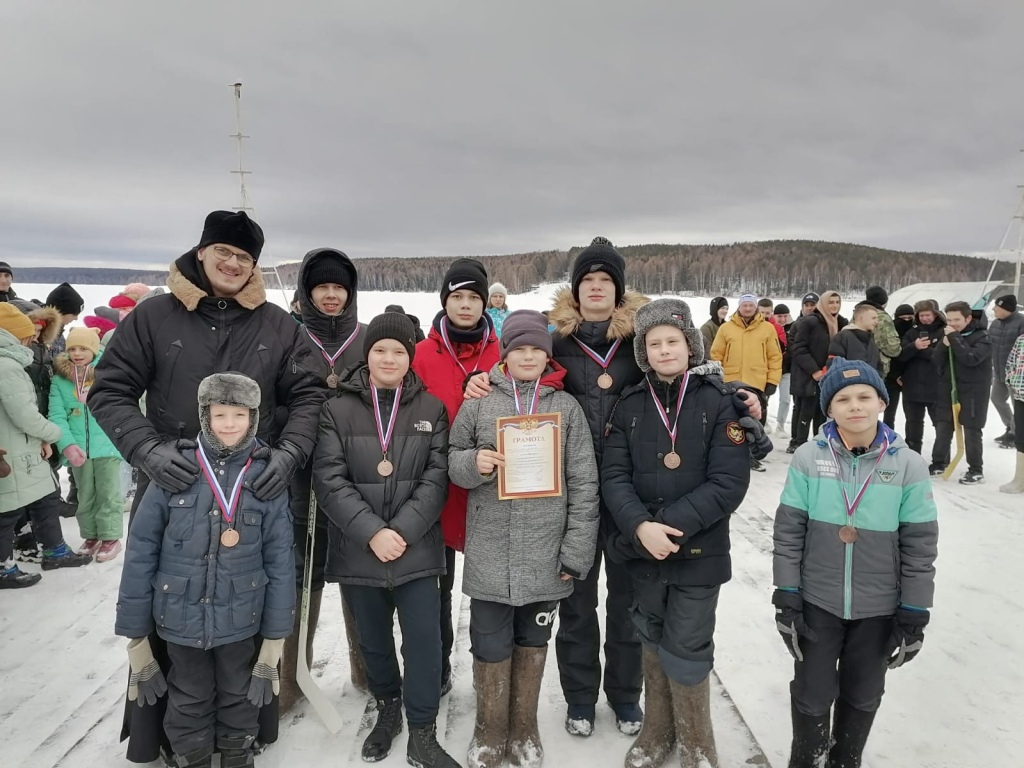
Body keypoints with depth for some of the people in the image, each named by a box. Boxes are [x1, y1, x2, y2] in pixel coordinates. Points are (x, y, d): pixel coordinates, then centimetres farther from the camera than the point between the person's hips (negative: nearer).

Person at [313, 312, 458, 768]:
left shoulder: (431, 408, 2)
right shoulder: (338, 409, -1)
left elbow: (436, 477, -3)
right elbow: (329, 480, -8)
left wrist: (403, 530, -15)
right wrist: (371, 532, -18)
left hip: (417, 550, 0)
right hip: (358, 551, 1)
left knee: (424, 642, -1)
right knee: (373, 642, 16)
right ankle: (387, 709, 41)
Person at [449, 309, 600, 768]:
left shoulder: (566, 406, 0)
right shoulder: (479, 402, 0)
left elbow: (584, 483, -1)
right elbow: (453, 459, 7)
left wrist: (576, 551, -5)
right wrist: (474, 463, -16)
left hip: (546, 555, 1)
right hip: (489, 554, 0)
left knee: (532, 643, 16)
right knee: (491, 647, 7)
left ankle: (524, 730, 36)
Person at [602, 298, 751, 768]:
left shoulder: (719, 402, -7)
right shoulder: (631, 404, 2)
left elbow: (729, 482, -13)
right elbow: (614, 475, -2)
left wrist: (671, 525, -19)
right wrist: (640, 526, -19)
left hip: (699, 551, -3)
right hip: (642, 550, 3)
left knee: (685, 652, 3)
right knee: (653, 643, 16)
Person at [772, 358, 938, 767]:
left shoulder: (908, 465, -10)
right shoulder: (808, 457, -11)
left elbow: (920, 546, -5)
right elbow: (788, 533, -6)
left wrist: (914, 615, -3)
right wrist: (786, 597, -6)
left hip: (879, 609, 1)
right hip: (816, 602, -1)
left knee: (863, 696, 20)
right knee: (812, 695, 12)